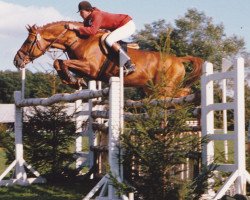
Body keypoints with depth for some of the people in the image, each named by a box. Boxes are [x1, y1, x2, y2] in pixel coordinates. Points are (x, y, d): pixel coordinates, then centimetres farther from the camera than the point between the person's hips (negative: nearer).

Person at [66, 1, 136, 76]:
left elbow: (92, 31, -37)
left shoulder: (97, 15, -25)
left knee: (109, 40, -27)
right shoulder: (88, 19, 5)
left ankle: (129, 65, -25)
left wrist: (76, 27, -31)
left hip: (128, 25, -11)